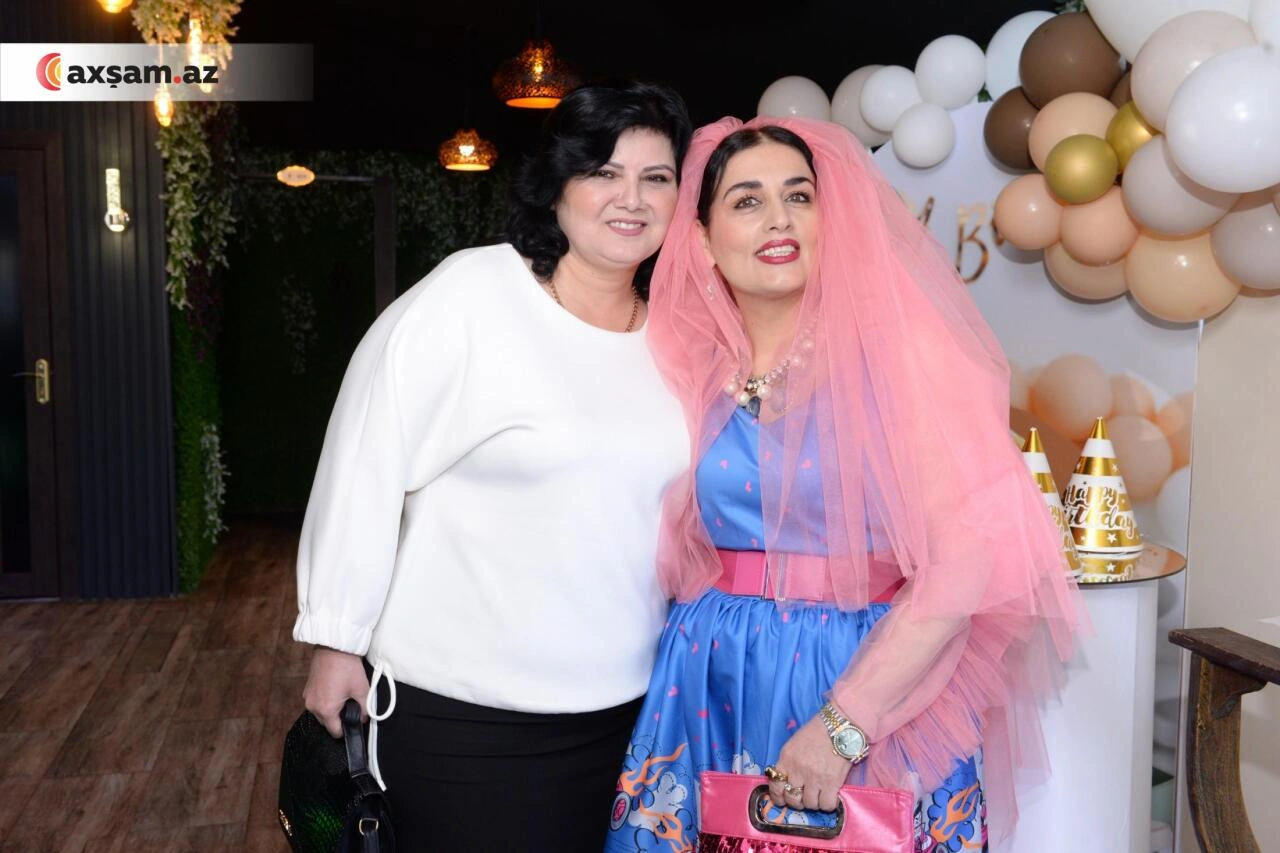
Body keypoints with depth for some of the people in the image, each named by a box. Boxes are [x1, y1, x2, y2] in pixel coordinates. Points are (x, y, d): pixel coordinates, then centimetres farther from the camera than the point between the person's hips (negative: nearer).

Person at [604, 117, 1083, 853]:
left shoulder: (894, 350, -10)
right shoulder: (689, 365, 3)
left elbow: (967, 558, -16)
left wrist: (842, 727, -19)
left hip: (874, 676, -3)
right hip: (711, 689, 4)